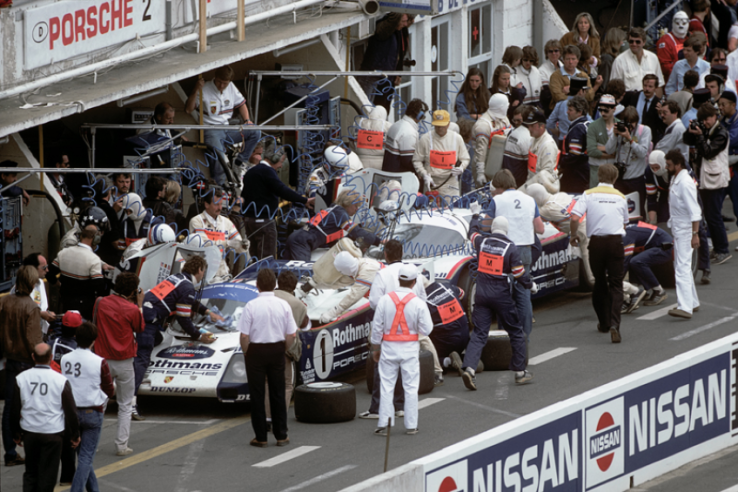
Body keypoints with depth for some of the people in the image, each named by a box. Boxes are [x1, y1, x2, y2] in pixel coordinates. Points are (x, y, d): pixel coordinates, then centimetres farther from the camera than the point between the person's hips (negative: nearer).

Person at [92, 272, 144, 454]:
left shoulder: (101, 303, -3)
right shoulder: (132, 310, -12)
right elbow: (140, 329, 5)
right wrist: (139, 305, 11)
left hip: (103, 359, 3)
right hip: (124, 362, -3)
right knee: (125, 406, 9)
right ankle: (121, 445, 6)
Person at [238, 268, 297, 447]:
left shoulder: (251, 306, -14)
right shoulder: (283, 305, -4)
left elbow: (244, 335, -14)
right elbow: (291, 335, -1)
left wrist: (246, 354, 1)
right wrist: (282, 350, 14)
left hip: (256, 351, -3)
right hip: (277, 351, 3)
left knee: (257, 395, 5)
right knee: (278, 393, 12)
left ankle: (261, 437, 5)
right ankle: (281, 435, 14)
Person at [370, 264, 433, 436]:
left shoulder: (385, 300, -6)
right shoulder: (418, 303, -10)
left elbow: (377, 327, -2)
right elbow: (426, 330, -8)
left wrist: (375, 347, 9)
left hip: (389, 346, 1)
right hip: (410, 348, -1)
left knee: (386, 386, 6)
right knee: (411, 388, 7)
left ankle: (383, 424, 4)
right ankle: (411, 425, 9)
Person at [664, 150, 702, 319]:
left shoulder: (685, 183, -20)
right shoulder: (675, 180, 11)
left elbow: (694, 211, -23)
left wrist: (695, 234, -25)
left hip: (685, 230, -10)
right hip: (678, 229, 10)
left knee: (683, 268, -16)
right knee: (681, 267, 18)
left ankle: (685, 307, -23)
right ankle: (692, 302, 29)